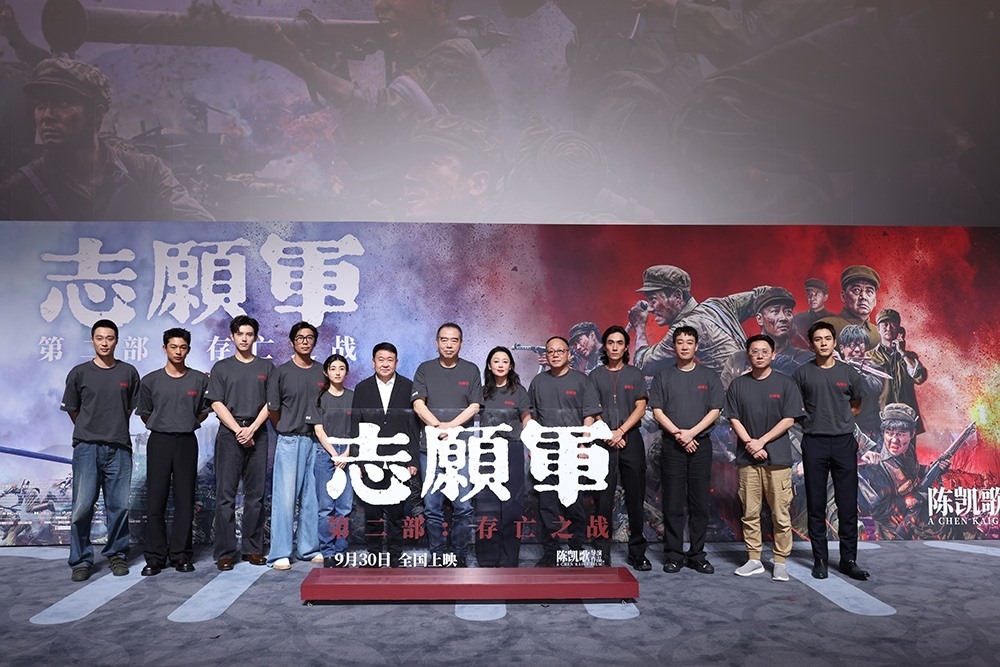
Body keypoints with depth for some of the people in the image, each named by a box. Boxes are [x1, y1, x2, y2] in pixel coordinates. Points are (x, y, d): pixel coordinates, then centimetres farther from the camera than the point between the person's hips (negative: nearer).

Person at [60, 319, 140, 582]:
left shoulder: (129, 372, 5)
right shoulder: (79, 373, 2)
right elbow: (72, 410, 11)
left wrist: (115, 429, 13)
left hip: (119, 447, 1)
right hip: (86, 448, -1)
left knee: (119, 506, 6)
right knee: (82, 507, -1)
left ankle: (117, 555, 19)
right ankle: (81, 560, 10)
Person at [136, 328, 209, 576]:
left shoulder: (200, 379, 3)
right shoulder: (151, 380, 3)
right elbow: (144, 414, 12)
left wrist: (187, 424, 6)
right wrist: (162, 426, 10)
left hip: (187, 442, 0)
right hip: (159, 441, 0)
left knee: (185, 501, 4)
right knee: (155, 501, 1)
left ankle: (181, 555, 13)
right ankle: (155, 557, 10)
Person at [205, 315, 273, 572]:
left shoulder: (266, 367, 11)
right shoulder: (221, 367, 8)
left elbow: (270, 403, 5)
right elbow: (217, 404, 1)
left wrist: (252, 429, -8)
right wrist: (238, 430, -9)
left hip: (257, 434, 1)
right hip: (229, 434, -1)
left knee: (256, 495, 4)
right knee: (226, 495, -1)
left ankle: (253, 549, 12)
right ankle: (224, 552, 4)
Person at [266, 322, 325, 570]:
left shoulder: (322, 372, 7)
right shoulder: (282, 372, -1)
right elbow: (273, 408, 2)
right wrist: (286, 431, 8)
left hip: (316, 440, 3)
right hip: (290, 441, -3)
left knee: (312, 497, 8)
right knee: (285, 496, -3)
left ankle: (309, 548, 19)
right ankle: (280, 553, 4)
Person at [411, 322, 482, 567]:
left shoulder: (471, 370, 9)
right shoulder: (425, 369, 9)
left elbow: (474, 406, 2)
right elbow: (418, 404, -1)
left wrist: (451, 425, -13)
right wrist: (438, 426, -16)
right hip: (431, 446, 1)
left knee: (463, 507, -1)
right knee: (432, 507, 3)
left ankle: (460, 556, 10)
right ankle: (437, 556, 13)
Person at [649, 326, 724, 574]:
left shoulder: (709, 376, 9)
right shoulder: (663, 377, 8)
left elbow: (715, 410, 1)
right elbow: (657, 410, 1)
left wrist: (691, 432, -10)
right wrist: (677, 433, -11)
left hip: (701, 444, 1)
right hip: (672, 445, -1)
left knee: (700, 503, 3)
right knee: (673, 503, 1)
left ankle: (697, 555, 12)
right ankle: (673, 555, 8)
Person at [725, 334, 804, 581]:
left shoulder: (785, 383, 2)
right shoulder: (738, 385, 8)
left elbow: (789, 419, -3)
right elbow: (734, 419, 5)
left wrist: (761, 441, -10)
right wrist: (749, 443, -9)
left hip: (778, 457, -2)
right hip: (747, 457, 2)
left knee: (780, 514, 0)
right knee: (750, 513, 6)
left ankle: (780, 562, 10)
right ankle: (753, 559, 16)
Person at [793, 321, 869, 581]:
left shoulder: (849, 372, 6)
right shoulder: (803, 373, 2)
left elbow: (856, 406, 19)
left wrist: (840, 420, 8)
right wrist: (810, 420, -1)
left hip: (844, 442, 1)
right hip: (814, 443, -1)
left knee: (847, 504, 3)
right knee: (816, 504, 4)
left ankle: (848, 559, 14)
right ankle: (820, 559, 14)